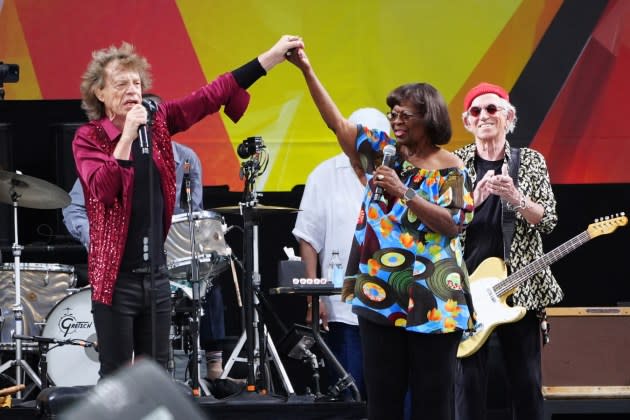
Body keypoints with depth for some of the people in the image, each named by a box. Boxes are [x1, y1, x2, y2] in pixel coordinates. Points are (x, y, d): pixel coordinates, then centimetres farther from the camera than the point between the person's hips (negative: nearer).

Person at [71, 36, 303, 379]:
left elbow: (211, 95, 5)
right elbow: (103, 190, -22)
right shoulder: (88, 138, -7)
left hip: (156, 272, 6)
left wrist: (270, 57, 0)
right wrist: (127, 136, -26)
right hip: (115, 276, -5)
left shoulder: (157, 122, 6)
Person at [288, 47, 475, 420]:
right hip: (380, 296, 4)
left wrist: (404, 192, -18)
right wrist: (307, 70, 3)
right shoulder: (384, 151, 10)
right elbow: (339, 122, 9)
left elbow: (452, 224, -12)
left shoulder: (449, 169, -3)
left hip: (431, 301, -4)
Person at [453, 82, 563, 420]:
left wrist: (515, 198, -19)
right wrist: (474, 199, -20)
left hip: (519, 285, 0)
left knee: (526, 379, 4)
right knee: (469, 377, 1)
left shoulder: (531, 161, 5)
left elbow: (548, 221, -2)